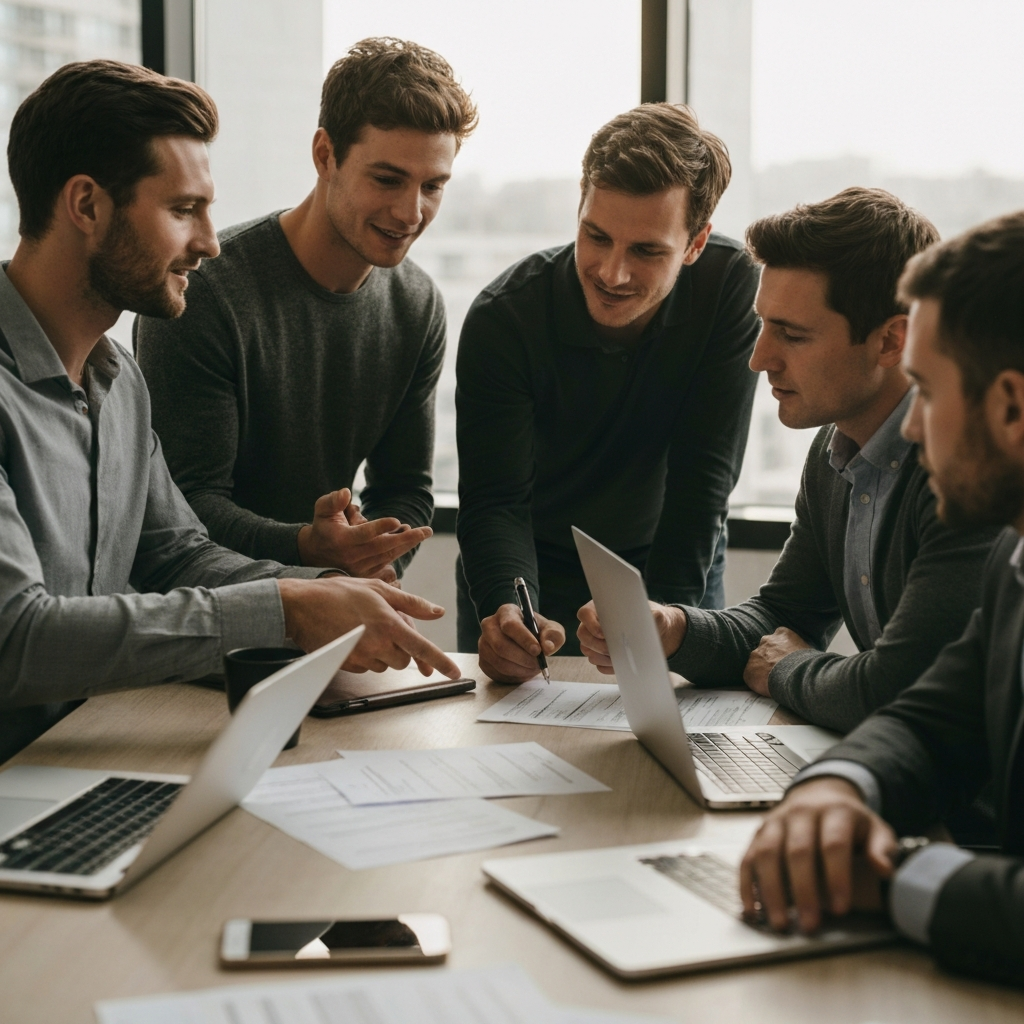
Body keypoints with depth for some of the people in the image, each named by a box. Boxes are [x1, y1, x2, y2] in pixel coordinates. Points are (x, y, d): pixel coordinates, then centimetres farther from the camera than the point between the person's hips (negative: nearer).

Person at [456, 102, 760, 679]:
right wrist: (506, 613, -45)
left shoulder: (731, 287, -19)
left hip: (675, 571, 1)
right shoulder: (503, 318, -22)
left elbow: (703, 479, -19)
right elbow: (495, 502, -25)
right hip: (530, 583, -1)